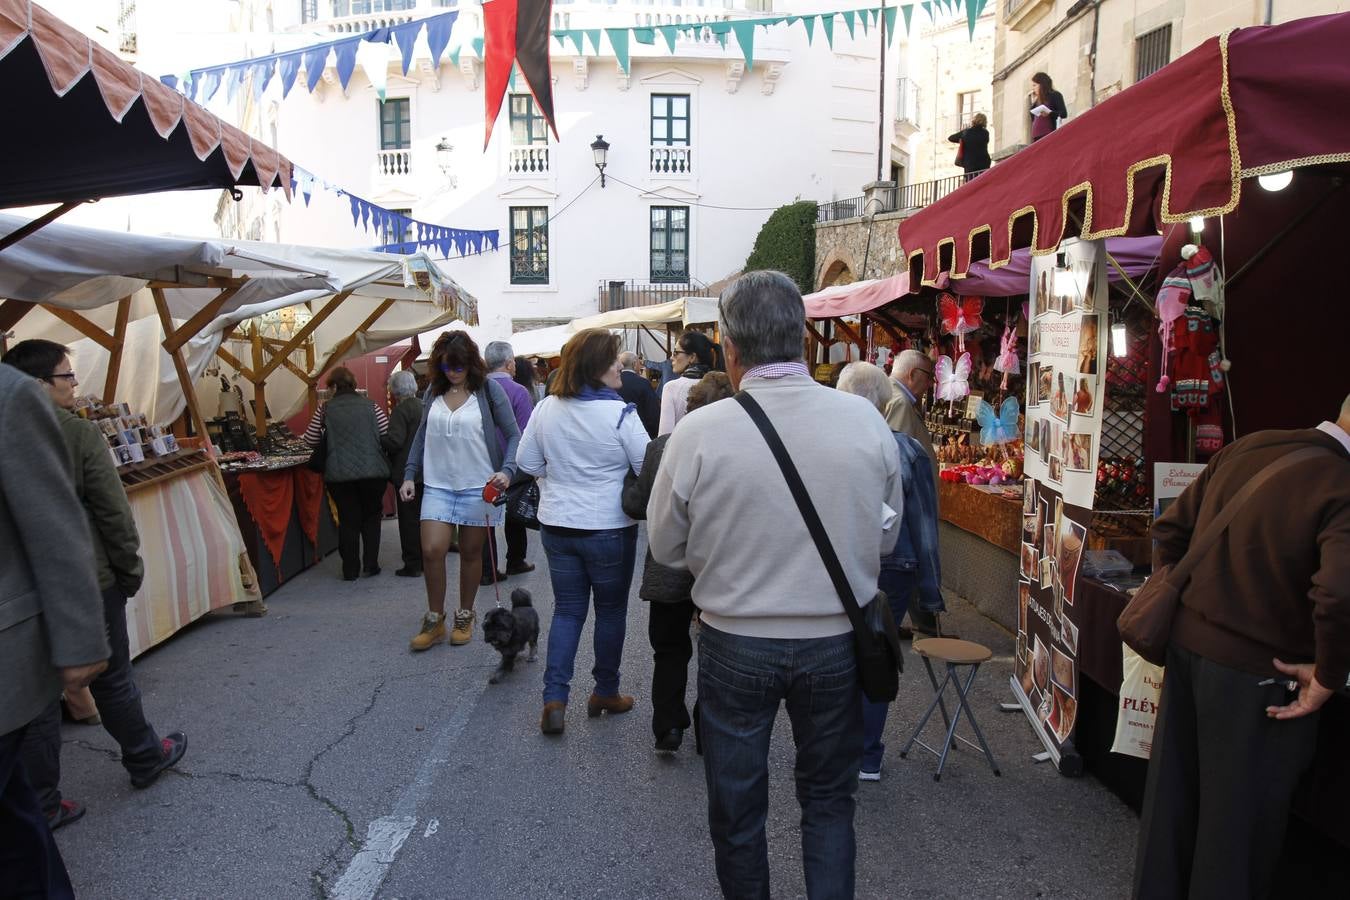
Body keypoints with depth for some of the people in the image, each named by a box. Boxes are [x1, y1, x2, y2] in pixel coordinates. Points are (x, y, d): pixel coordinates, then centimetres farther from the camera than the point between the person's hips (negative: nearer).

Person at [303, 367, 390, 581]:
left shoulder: (325, 410, 0)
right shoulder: (370, 406, 1)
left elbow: (311, 440, 4)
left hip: (339, 474, 0)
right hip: (373, 472, 0)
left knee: (348, 519, 10)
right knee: (371, 517, 16)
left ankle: (350, 570, 14)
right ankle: (371, 565, 14)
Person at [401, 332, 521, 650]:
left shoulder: (488, 388, -6)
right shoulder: (433, 391, 6)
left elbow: (514, 434, -5)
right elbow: (422, 435, 15)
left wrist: (507, 471, -20)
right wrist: (410, 475, 8)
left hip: (478, 486, -2)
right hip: (438, 485, 3)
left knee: (471, 553, 8)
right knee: (432, 550, -7)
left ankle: (465, 617, 27)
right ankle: (434, 620, 12)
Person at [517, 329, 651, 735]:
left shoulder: (546, 409, -3)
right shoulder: (619, 413, -18)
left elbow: (527, 462, 7)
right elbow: (649, 468, -12)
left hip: (556, 525, 4)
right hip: (609, 529, -4)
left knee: (567, 610, 14)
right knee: (611, 610, 14)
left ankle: (554, 699, 8)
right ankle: (606, 692, 27)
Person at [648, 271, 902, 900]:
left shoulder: (697, 433, -18)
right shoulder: (866, 421, -12)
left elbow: (666, 548, -5)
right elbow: (885, 535, 2)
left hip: (735, 644, -1)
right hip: (836, 642, 2)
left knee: (736, 807, 20)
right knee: (829, 800, 23)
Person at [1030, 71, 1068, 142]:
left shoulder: (1055, 95, 4)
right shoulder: (1038, 99, 22)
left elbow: (1064, 113, -5)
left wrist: (1049, 113, -20)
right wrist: (1033, 103, 15)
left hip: (1048, 134, -7)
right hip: (1036, 137, 7)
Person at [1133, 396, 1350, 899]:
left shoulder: (1247, 447, 0)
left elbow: (1170, 528, 7)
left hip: (1188, 645, 7)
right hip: (1256, 673, -6)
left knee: (1174, 790, 21)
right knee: (1241, 813, 13)